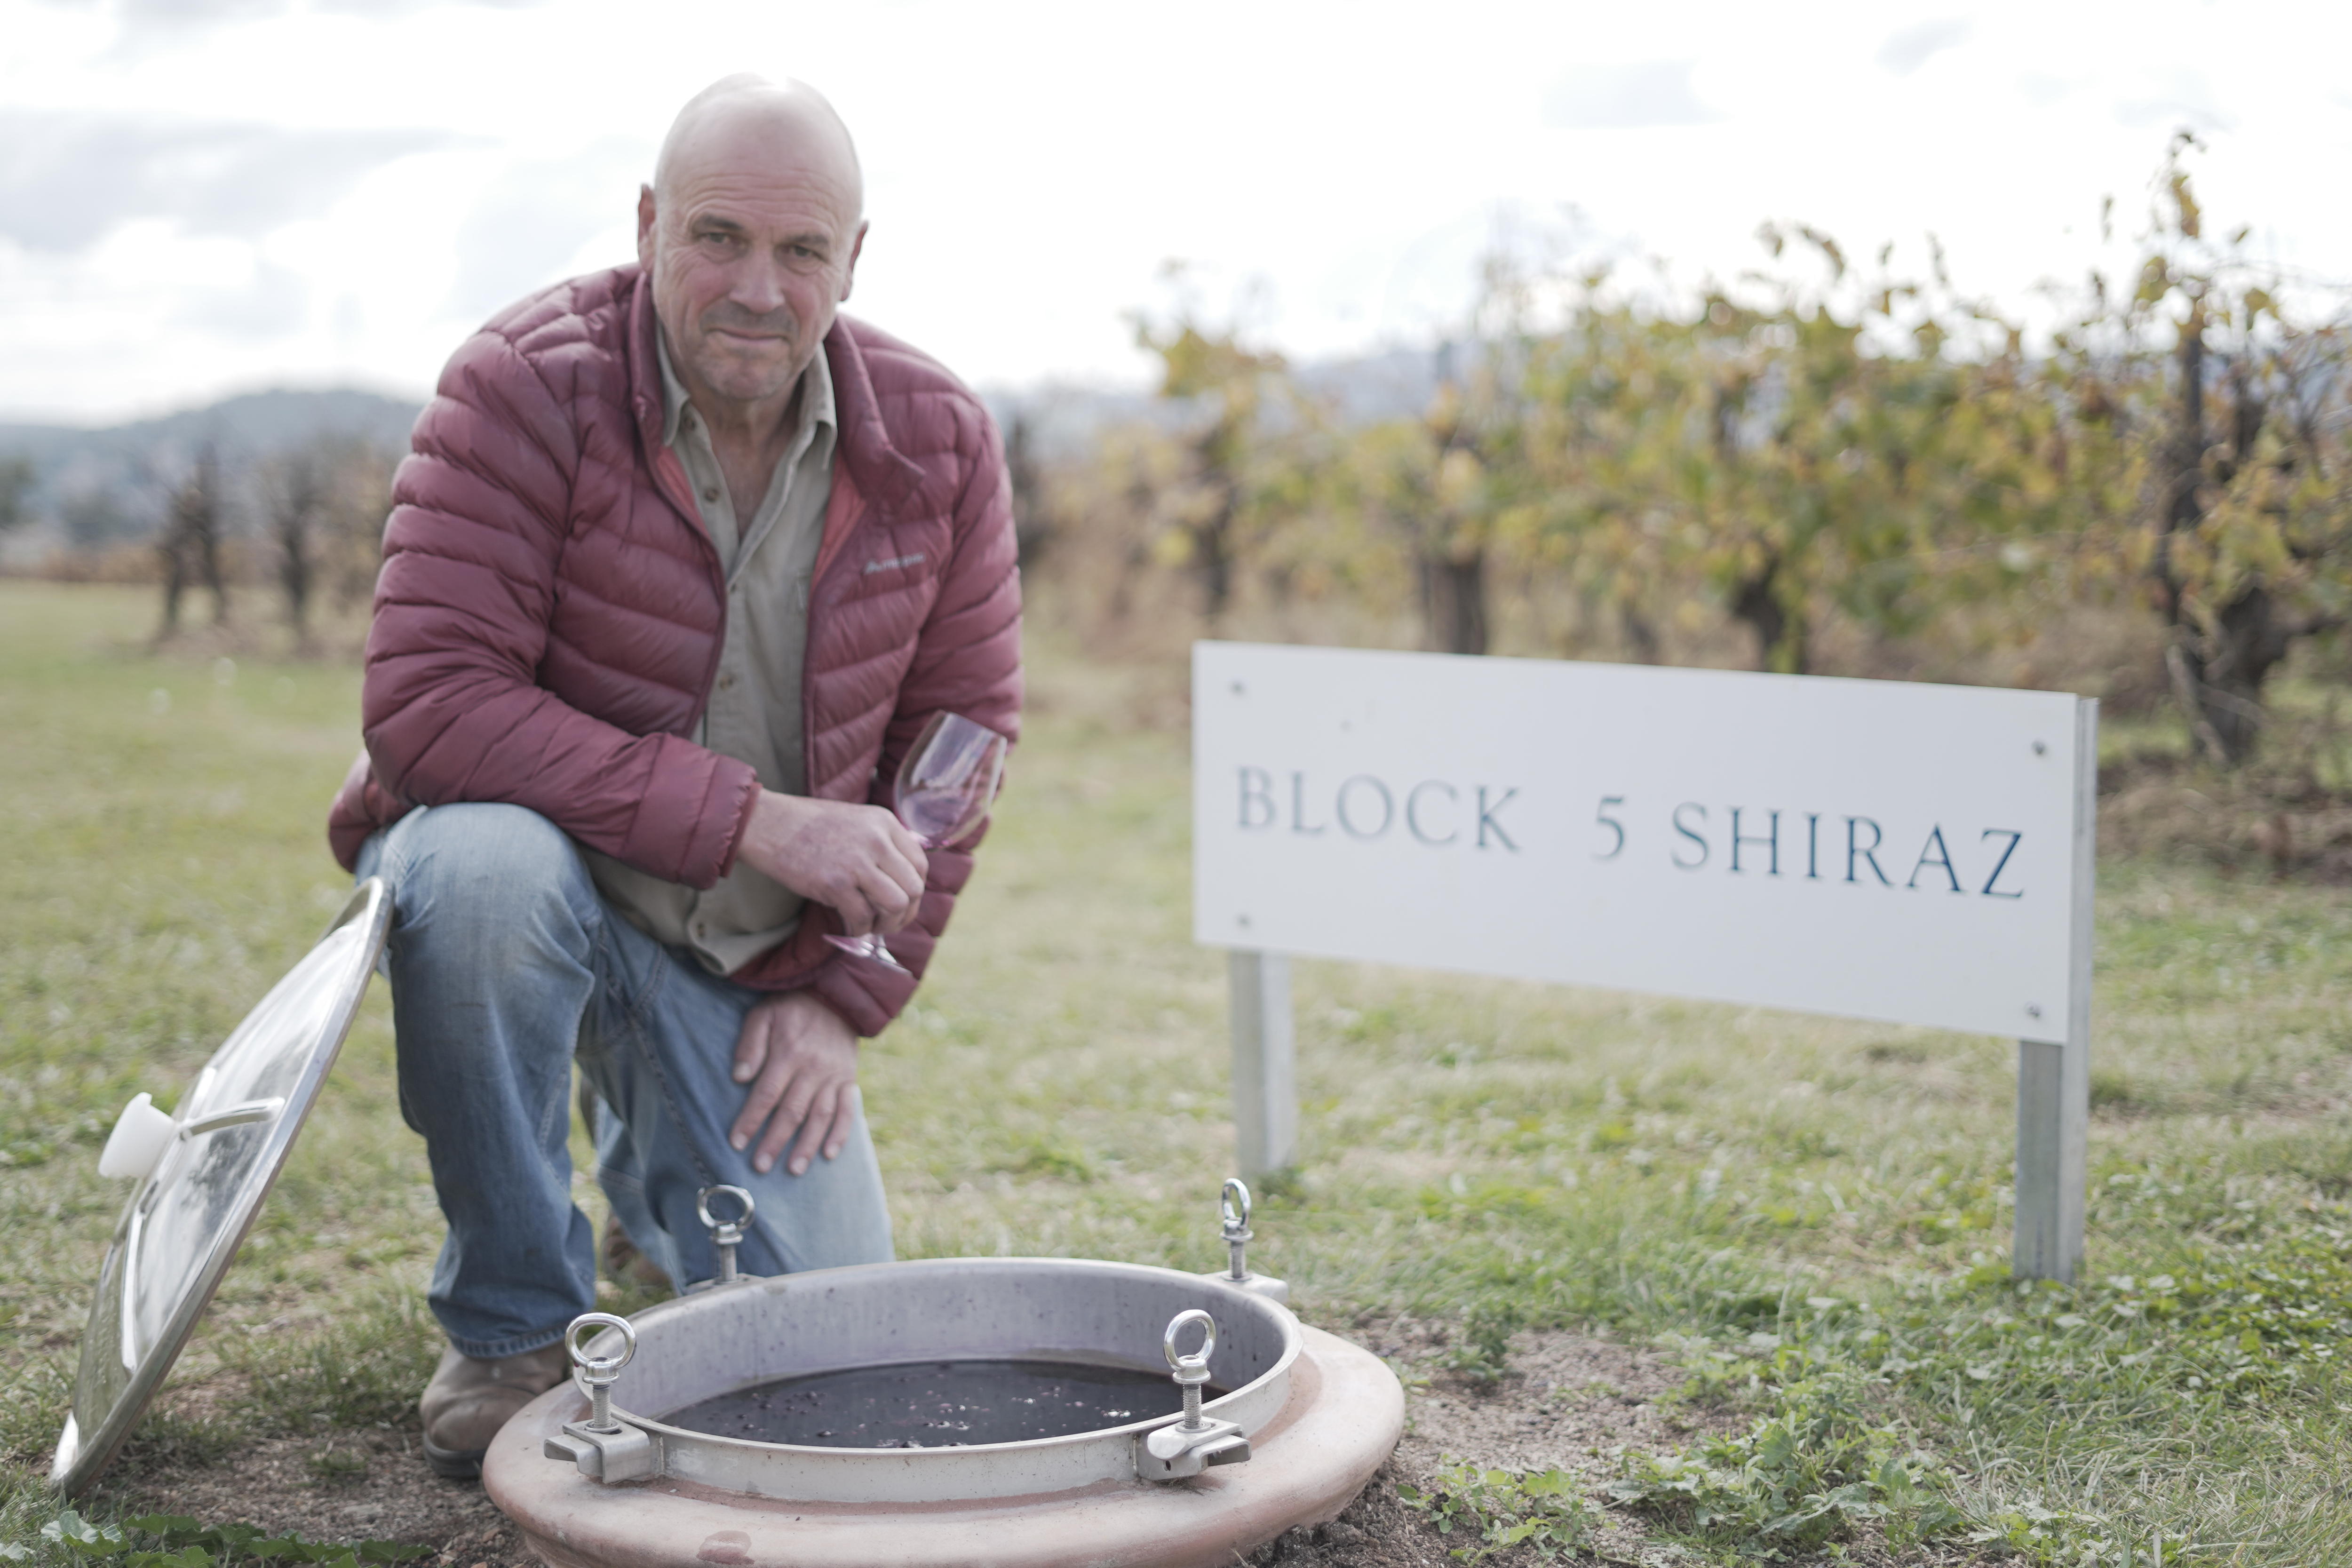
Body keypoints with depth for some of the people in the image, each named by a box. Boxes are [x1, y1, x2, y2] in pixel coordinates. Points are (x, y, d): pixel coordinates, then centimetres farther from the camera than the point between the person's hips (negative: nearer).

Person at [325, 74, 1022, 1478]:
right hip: (537, 876, -3)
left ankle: (653, 1145, 31)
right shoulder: (526, 392, -19)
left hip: (755, 954, 3)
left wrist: (848, 996, -6)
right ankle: (512, 1322, -15)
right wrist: (755, 820, -30)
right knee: (486, 861, -39)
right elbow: (426, 707, -27)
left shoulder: (939, 444, -7)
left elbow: (963, 738, 1)